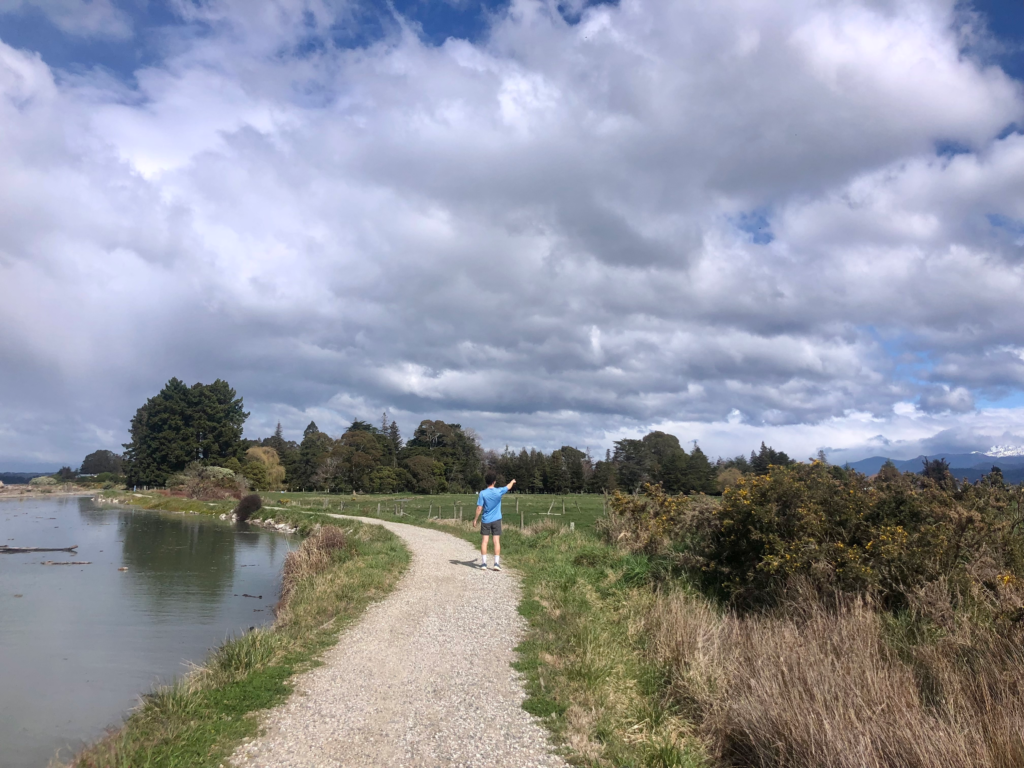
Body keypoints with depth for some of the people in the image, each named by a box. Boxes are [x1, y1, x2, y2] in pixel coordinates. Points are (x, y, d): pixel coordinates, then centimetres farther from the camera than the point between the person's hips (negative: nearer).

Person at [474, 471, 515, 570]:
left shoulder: (482, 493, -9)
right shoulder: (499, 491, -6)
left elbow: (479, 508, -10)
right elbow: (508, 487, 14)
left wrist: (475, 519, 1)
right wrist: (513, 481, 35)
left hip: (485, 521, 0)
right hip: (496, 520, 0)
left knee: (484, 540, 5)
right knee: (497, 541, 2)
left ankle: (484, 562, 5)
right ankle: (496, 563, -2)